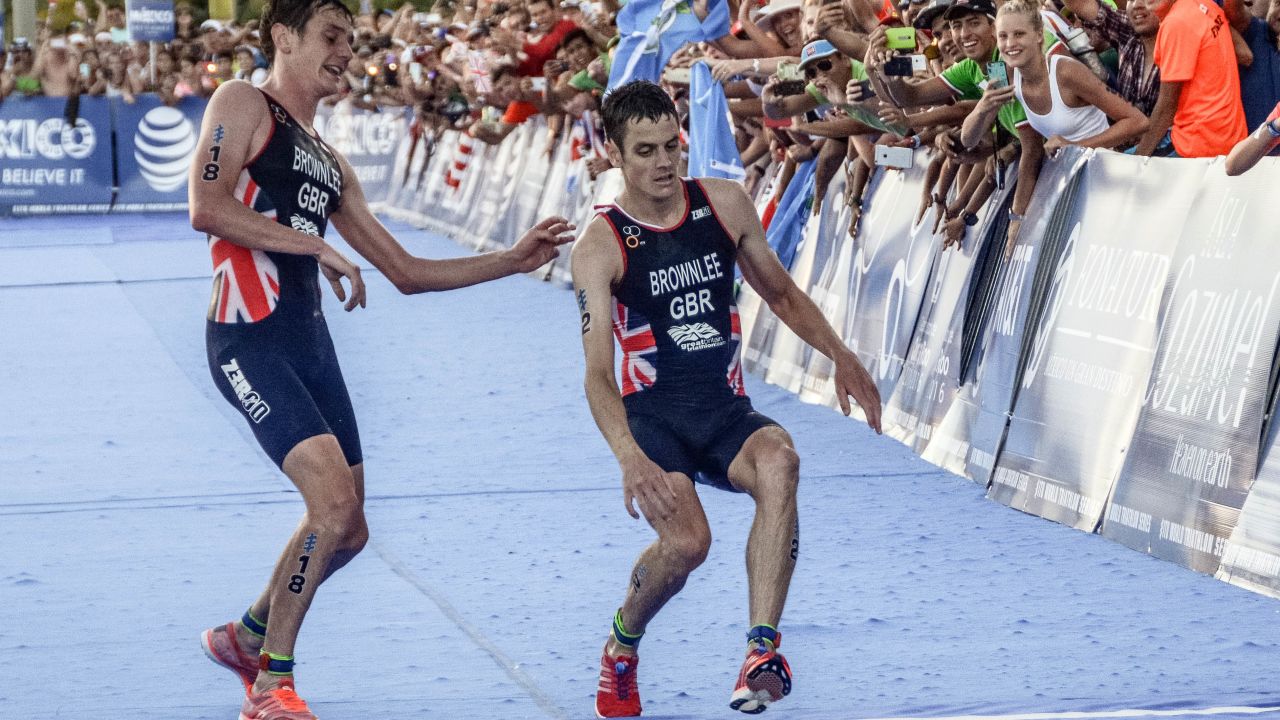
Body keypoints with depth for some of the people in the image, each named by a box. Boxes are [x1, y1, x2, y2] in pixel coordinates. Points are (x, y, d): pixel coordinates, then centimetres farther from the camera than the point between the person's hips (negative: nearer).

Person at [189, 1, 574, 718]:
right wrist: (313, 244, -14)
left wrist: (513, 260, 18)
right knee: (334, 504, -19)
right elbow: (207, 208, -15)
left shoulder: (331, 165, 24)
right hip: (251, 337, -9)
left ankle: (246, 637, 33)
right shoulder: (244, 105, 1)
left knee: (347, 530, 10)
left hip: (311, 338, 9)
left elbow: (407, 272, 24)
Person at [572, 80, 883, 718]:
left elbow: (781, 292, 22)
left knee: (778, 461, -33)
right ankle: (622, 643, 6)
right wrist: (629, 457, -35)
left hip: (727, 412, 3)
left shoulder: (724, 204, 6)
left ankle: (762, 651, -39)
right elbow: (597, 373, -17)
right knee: (686, 541, -29)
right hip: (653, 416, -3)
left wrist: (842, 358, 7)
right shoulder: (600, 246, -7)